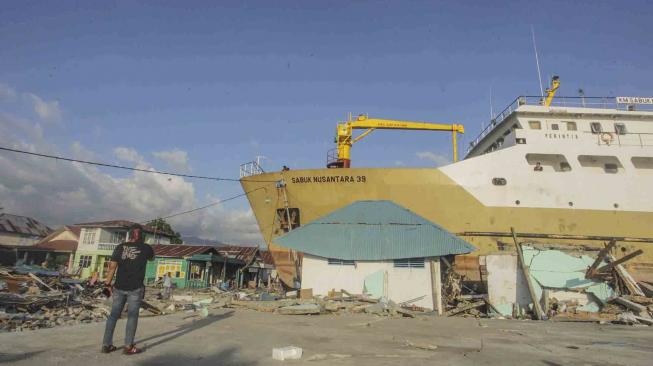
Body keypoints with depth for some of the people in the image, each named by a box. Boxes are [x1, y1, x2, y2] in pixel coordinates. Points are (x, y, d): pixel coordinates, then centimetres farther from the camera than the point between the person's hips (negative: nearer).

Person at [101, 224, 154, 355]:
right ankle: (128, 347, 5)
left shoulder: (120, 247, 2)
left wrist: (108, 283, 6)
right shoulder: (145, 248, -3)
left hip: (119, 287, 3)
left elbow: (112, 266, -2)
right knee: (132, 316, 2)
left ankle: (106, 345, 17)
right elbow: (152, 258, 20)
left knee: (114, 315, 11)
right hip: (135, 288, -3)